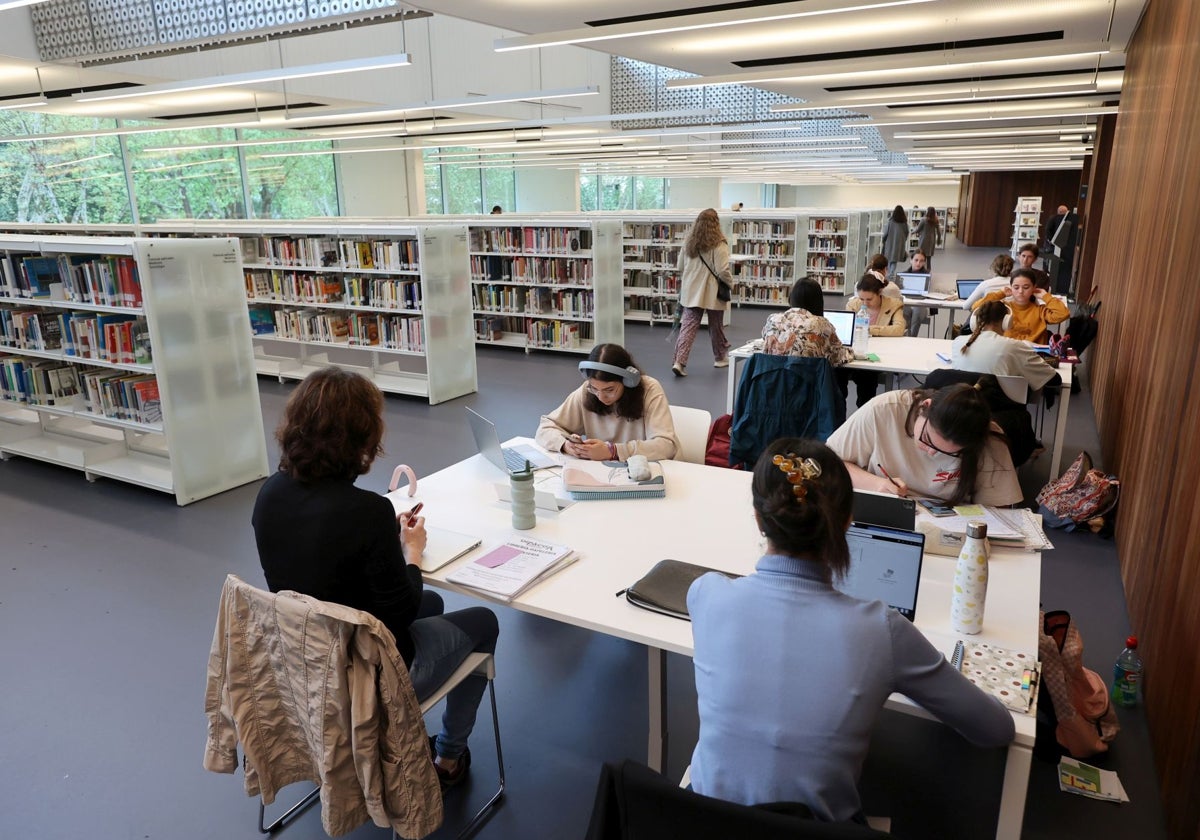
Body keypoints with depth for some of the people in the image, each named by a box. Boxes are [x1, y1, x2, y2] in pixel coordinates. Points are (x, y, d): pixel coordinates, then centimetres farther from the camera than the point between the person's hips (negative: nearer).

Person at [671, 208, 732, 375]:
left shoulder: (688, 243, 4)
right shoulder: (719, 245, -13)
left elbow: (680, 268, 11)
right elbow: (722, 271, -16)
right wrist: (731, 283, 2)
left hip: (691, 291, 4)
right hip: (713, 292, -4)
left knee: (688, 325, 0)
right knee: (716, 327, 13)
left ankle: (679, 361, -14)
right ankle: (720, 358, 31)